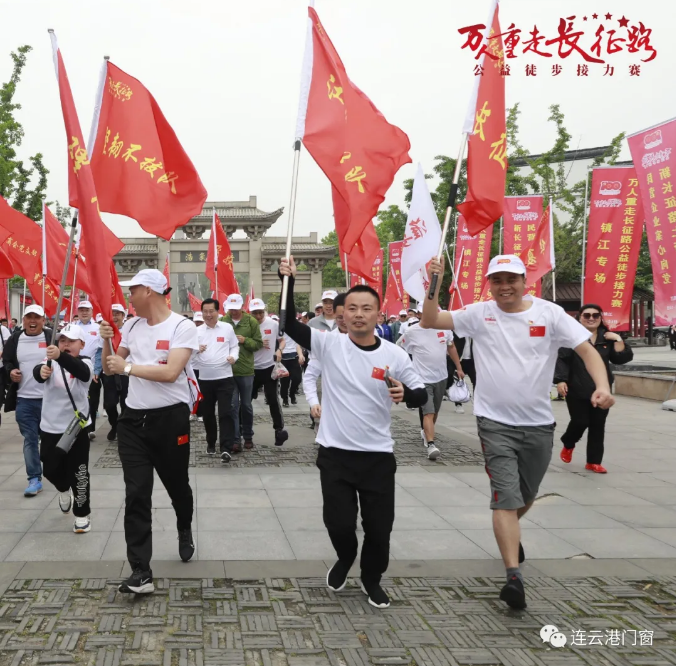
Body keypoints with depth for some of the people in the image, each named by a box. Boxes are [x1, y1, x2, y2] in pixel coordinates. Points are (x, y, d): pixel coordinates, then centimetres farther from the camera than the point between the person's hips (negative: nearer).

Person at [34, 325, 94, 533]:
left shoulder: (85, 363, -9)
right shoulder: (50, 362, -2)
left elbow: (82, 371, -33)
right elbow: (37, 372, -24)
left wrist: (60, 356, -52)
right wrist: (42, 371, -50)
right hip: (50, 428, 3)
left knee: (78, 474, 2)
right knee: (51, 470, 14)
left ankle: (82, 514, 18)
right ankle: (63, 490, 47)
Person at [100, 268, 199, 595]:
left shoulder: (182, 327, -11)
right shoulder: (132, 326, 7)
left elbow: (170, 372, -23)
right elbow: (111, 368, 15)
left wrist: (127, 367, -15)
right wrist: (107, 342, -3)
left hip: (171, 418, -4)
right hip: (133, 419, 4)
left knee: (177, 485, 15)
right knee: (136, 494, -4)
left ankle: (185, 531, 47)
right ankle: (141, 571, -4)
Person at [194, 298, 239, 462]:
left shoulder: (227, 328, 3)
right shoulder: (197, 331, 4)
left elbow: (235, 346, 11)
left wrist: (233, 357, -10)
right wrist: (196, 349, -19)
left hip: (224, 378, -2)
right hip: (204, 378, 2)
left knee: (226, 413, -9)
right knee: (207, 413, 12)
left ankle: (226, 448, -12)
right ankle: (211, 443, 30)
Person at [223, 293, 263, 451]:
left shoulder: (251, 322, -1)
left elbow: (259, 343, 0)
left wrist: (245, 340, -15)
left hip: (246, 369, 0)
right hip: (228, 370, 0)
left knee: (246, 405, 12)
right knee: (232, 405, -1)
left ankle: (248, 436, 26)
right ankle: (235, 440, 1)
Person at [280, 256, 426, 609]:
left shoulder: (395, 355, -4)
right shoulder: (329, 345, -5)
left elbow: (421, 394, 3)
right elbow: (290, 325, -11)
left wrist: (405, 392, -21)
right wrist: (289, 281, -20)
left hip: (378, 455, 1)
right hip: (335, 453, -1)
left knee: (379, 525, 8)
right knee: (339, 522, 2)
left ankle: (371, 578, 35)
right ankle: (345, 558, 37)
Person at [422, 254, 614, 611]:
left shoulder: (549, 313, -5)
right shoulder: (479, 314, -4)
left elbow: (587, 349, -9)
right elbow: (429, 322, -6)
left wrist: (603, 386, -25)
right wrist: (434, 284, -20)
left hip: (538, 423, 2)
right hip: (495, 423, -2)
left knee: (526, 495, 21)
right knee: (506, 497, -12)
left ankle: (510, 533, 51)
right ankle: (514, 575, -9)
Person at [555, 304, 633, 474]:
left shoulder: (607, 338, 8)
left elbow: (621, 359, 4)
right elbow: (561, 359, -11)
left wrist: (618, 340, -8)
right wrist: (560, 380, -20)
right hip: (577, 391, -4)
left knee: (598, 426, 5)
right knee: (580, 422, -3)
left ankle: (594, 461, 15)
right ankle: (568, 445, 29)